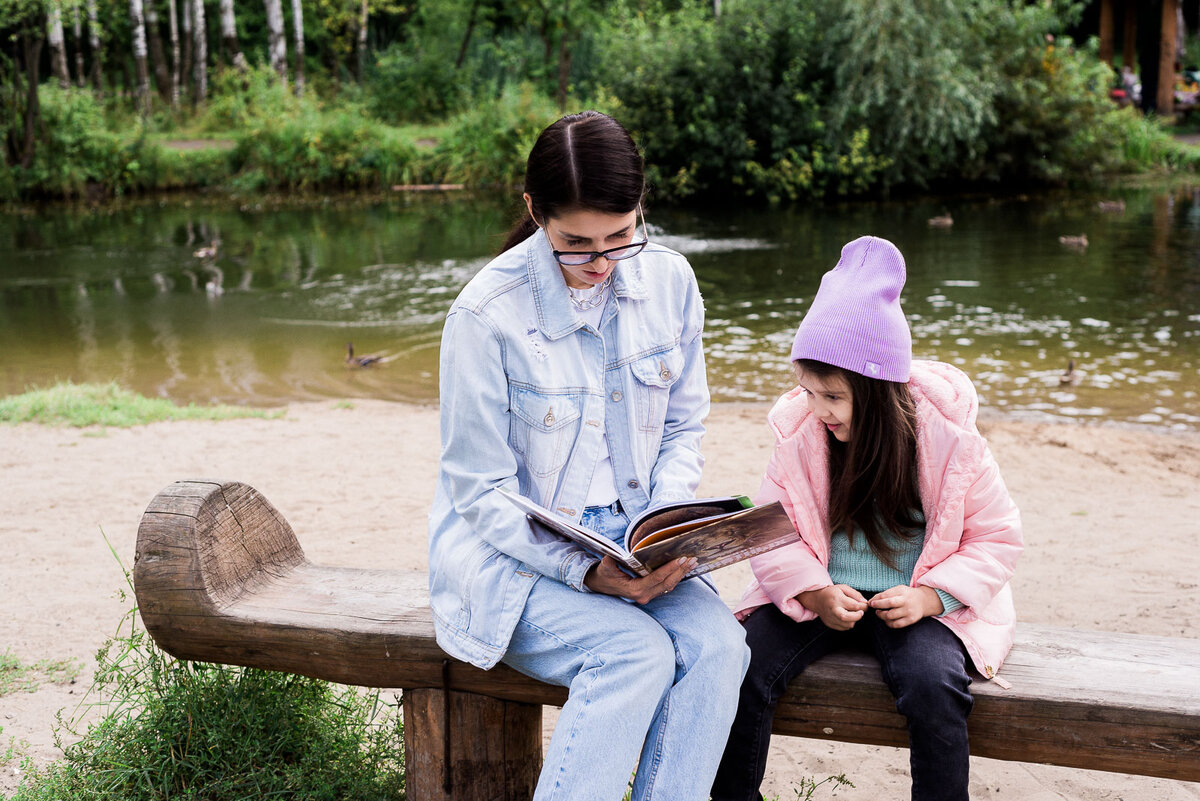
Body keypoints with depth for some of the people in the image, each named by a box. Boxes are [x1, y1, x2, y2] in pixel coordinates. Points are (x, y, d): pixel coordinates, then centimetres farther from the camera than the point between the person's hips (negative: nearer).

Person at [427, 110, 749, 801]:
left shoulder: (670, 282, -3)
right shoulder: (488, 312, -17)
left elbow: (684, 428, 8)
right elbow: (481, 490, -12)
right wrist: (585, 569, -24)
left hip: (631, 543, 4)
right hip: (512, 547, -4)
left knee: (719, 644, -23)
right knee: (637, 653, -29)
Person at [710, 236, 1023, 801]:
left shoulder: (948, 439, -10)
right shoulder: (800, 438, -5)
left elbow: (996, 538, -2)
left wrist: (930, 596, -18)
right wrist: (814, 592, -18)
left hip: (917, 602, -2)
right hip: (821, 594, 2)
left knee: (933, 686, -32)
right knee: (741, 668, -22)